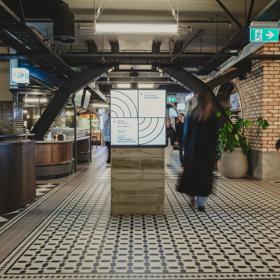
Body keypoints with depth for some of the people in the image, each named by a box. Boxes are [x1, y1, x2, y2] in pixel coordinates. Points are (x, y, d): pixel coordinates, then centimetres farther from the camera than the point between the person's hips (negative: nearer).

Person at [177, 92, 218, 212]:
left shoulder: (192, 116, -4)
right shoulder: (213, 117, 0)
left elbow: (188, 134, -3)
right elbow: (215, 136, 1)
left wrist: (186, 149, 4)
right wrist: (213, 151, 7)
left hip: (193, 149, 0)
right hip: (208, 151, 1)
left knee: (191, 172, 16)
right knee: (205, 175, 4)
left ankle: (192, 196, 20)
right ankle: (201, 204, 2)